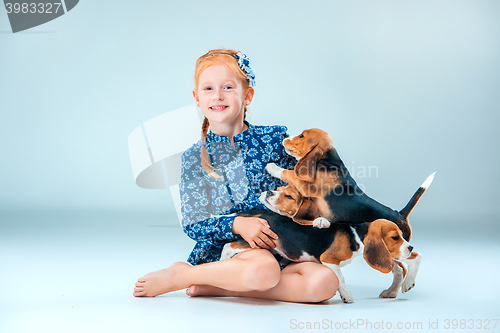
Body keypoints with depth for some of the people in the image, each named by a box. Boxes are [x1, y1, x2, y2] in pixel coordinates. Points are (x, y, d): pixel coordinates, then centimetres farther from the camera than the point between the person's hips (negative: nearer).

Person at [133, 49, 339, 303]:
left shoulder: (275, 139, 4)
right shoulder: (194, 159, 4)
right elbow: (193, 225, -1)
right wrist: (236, 224, -19)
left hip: (278, 248, 3)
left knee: (325, 282, -26)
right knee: (263, 269, -37)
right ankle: (176, 275, -13)